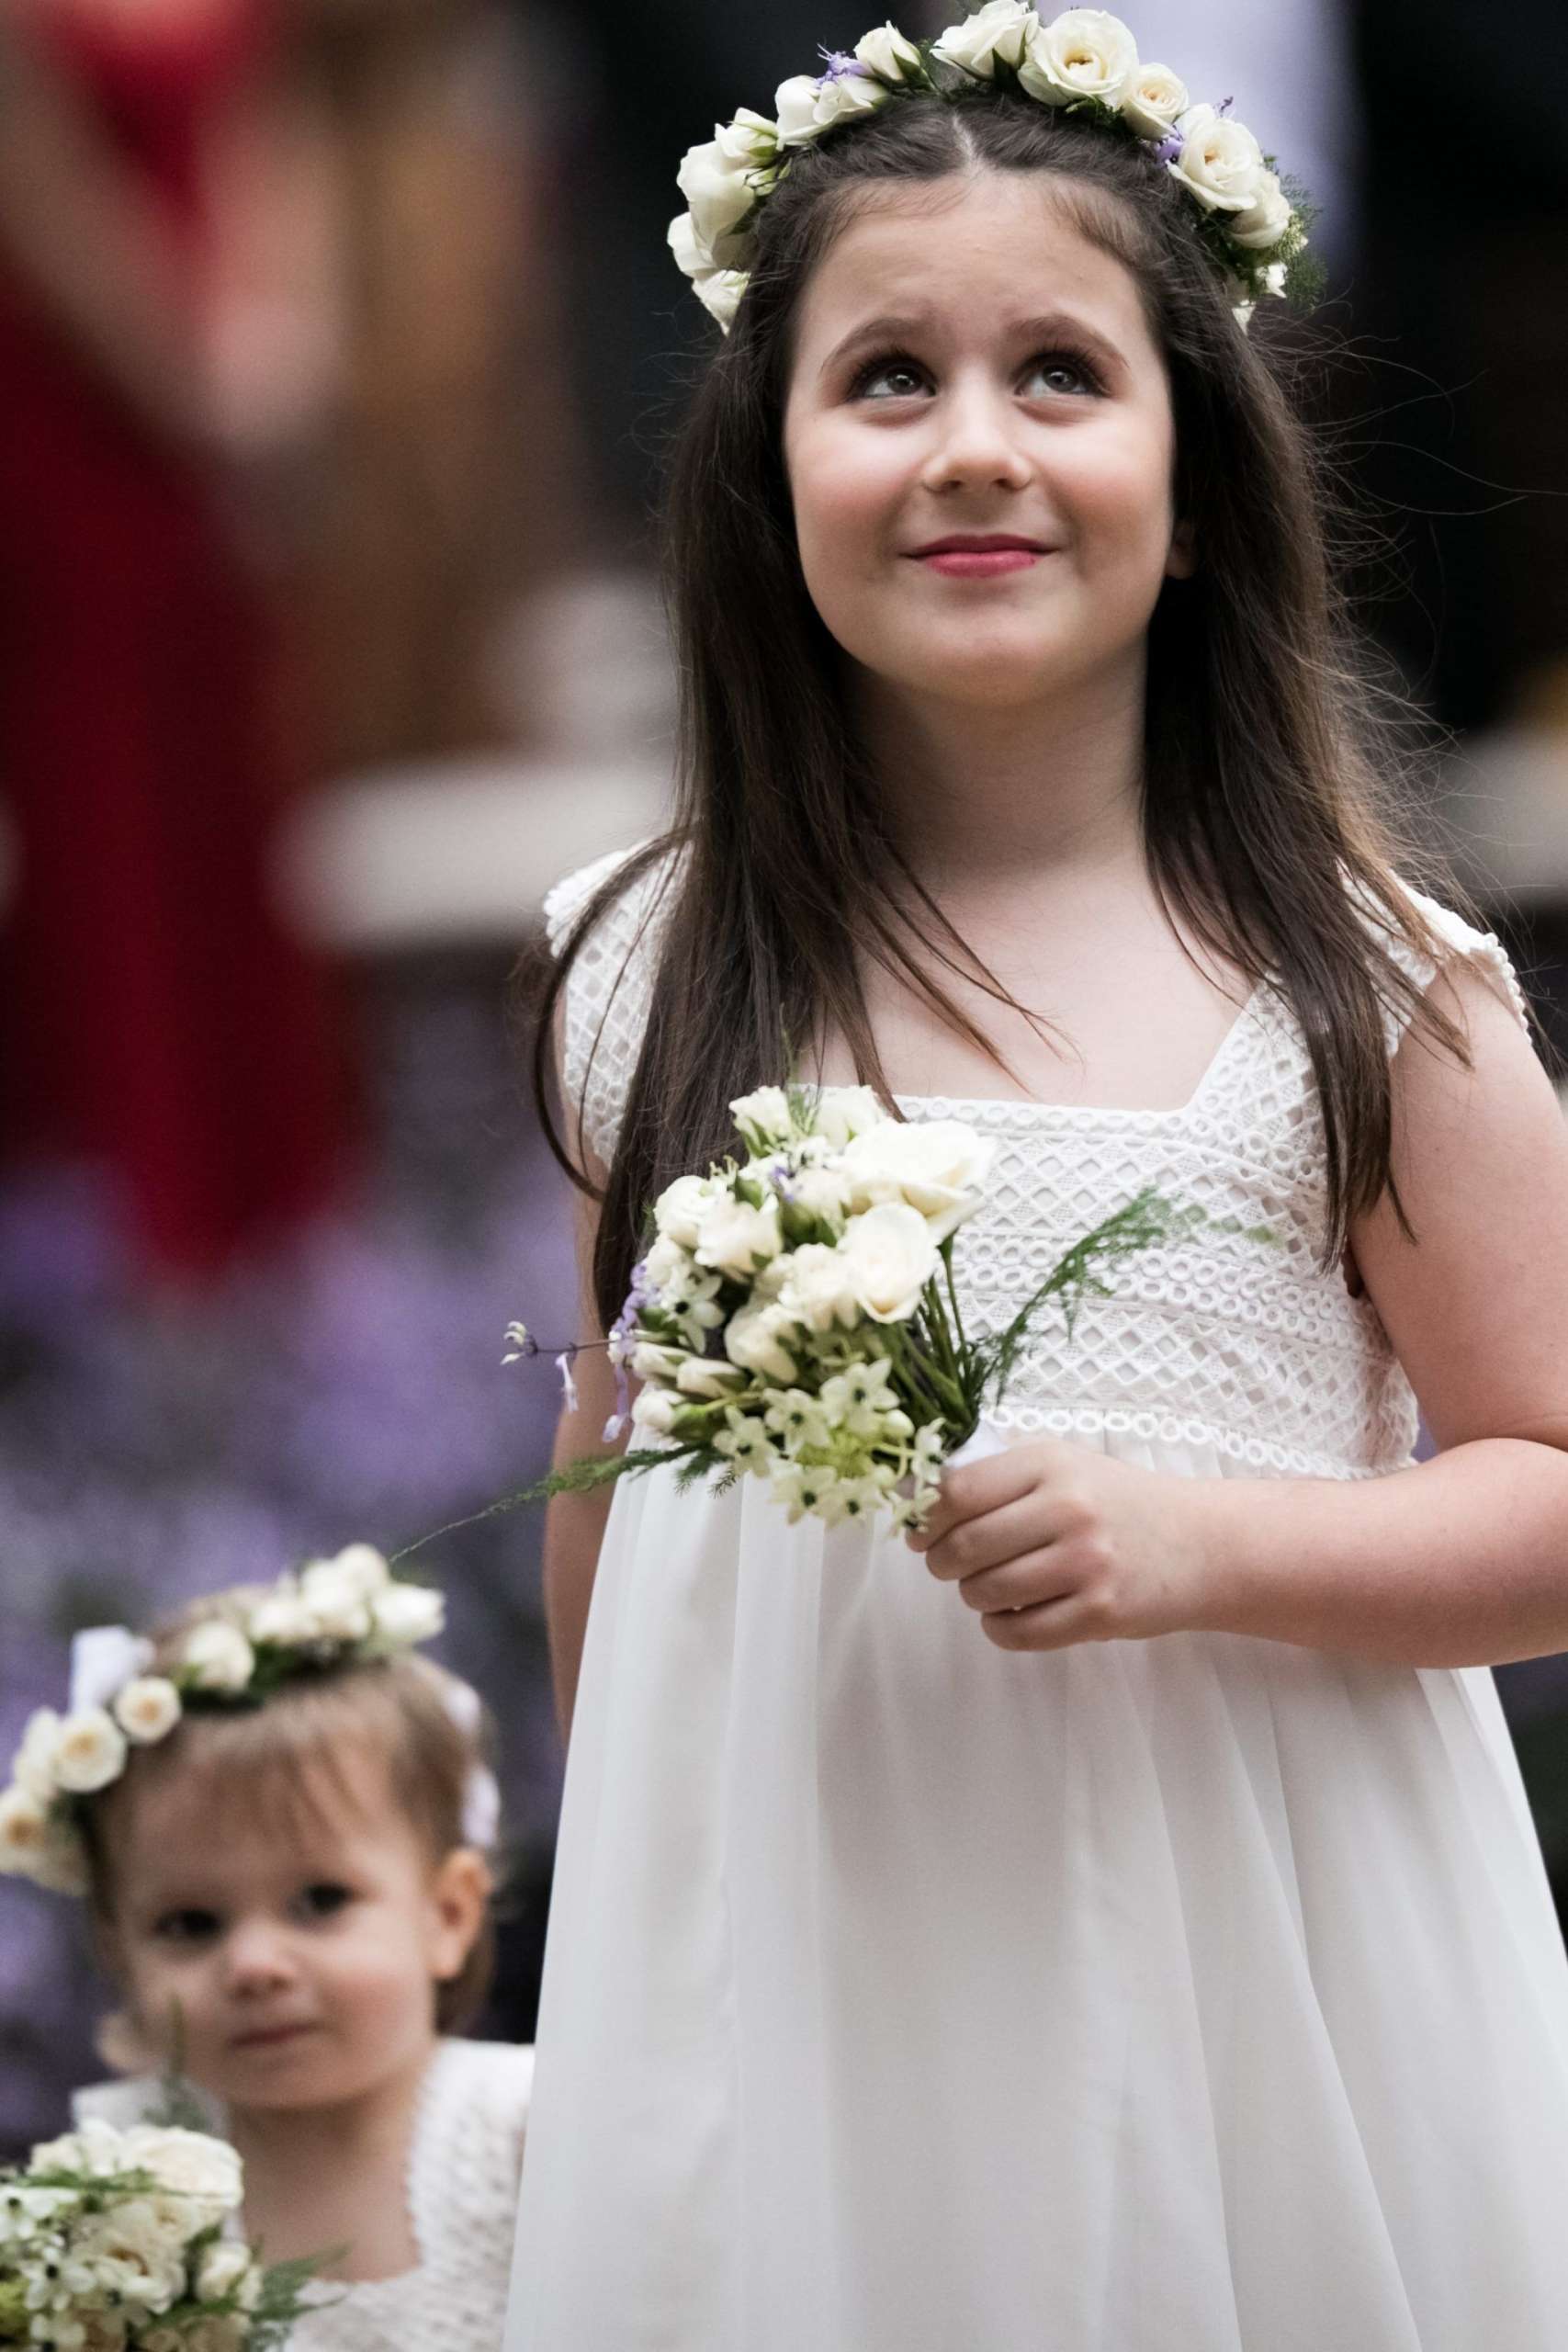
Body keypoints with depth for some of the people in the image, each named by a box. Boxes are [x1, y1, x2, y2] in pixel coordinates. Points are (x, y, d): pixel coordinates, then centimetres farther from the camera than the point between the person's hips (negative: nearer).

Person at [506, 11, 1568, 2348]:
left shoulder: (1365, 991, -5)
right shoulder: (656, 978, 4)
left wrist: (1200, 1541, -18)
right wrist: (618, 1941, 19)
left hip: (1249, 2004, -2)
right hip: (787, 1995, 2)